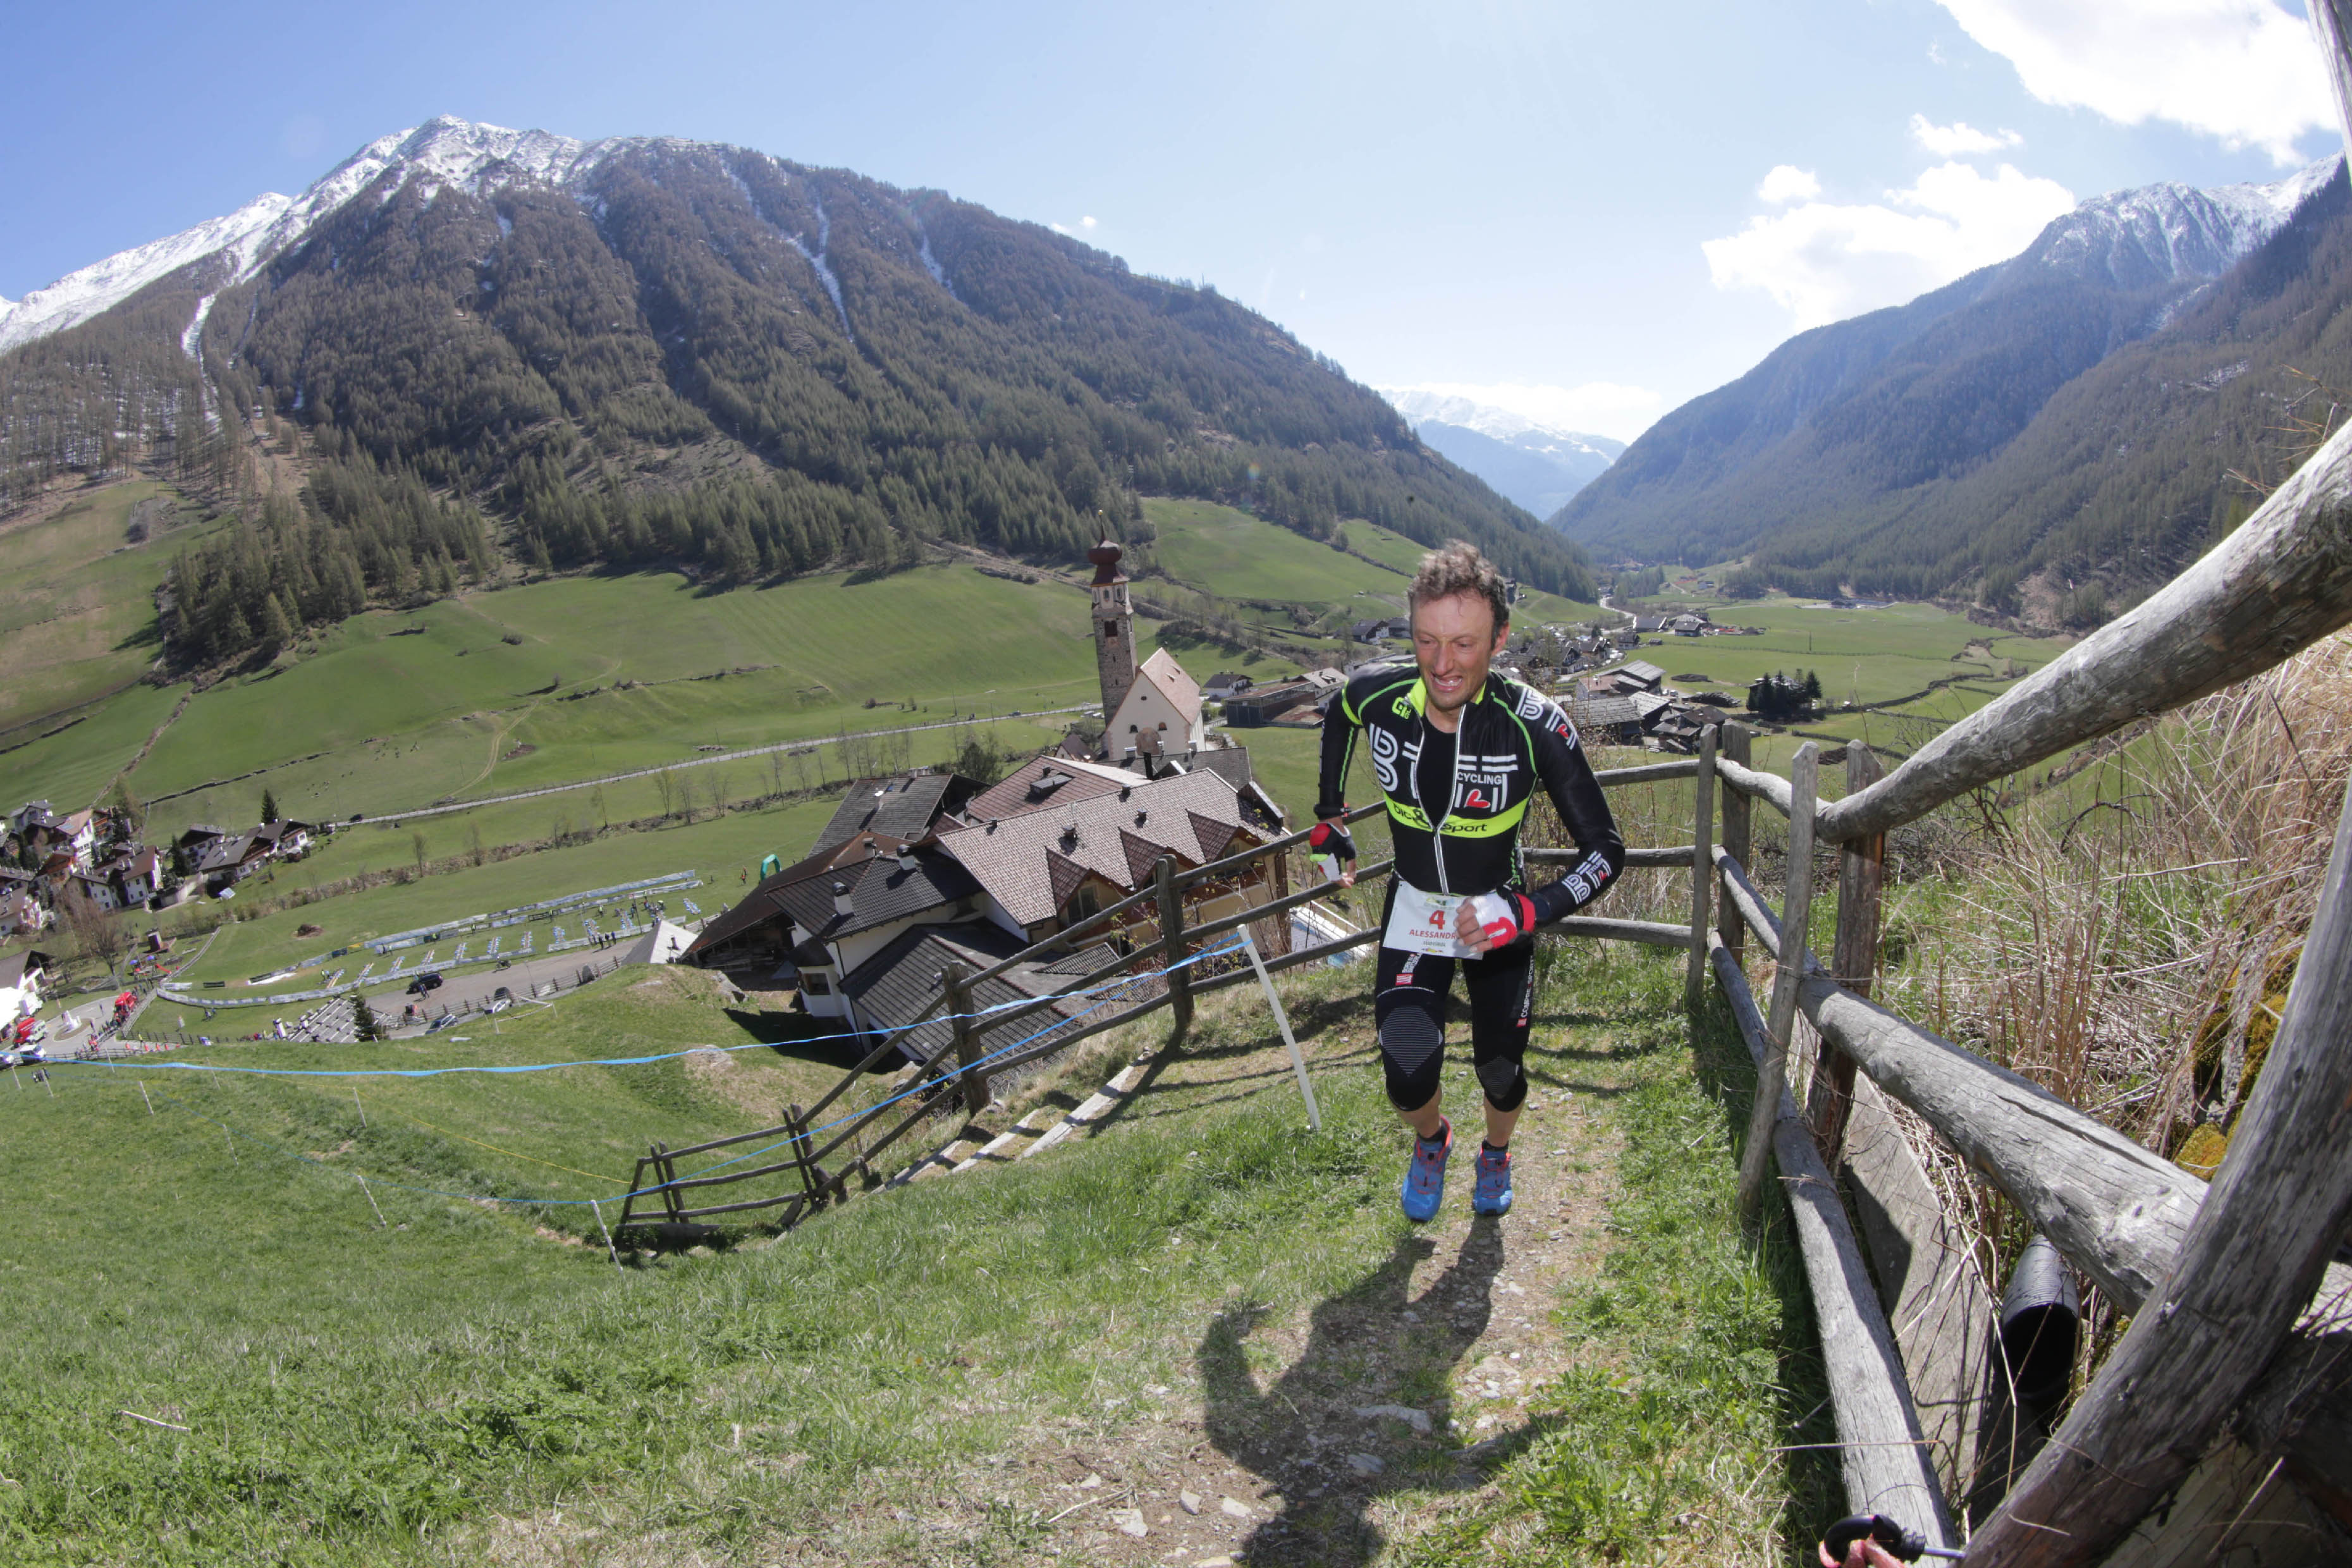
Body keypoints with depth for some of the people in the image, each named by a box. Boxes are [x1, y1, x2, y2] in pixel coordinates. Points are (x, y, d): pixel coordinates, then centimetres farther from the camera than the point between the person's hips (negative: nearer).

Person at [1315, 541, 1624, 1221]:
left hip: (1496, 912, -1)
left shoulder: (1533, 724, -29)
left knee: (1500, 1070, 10)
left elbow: (1605, 850, -22)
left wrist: (1526, 912, -36)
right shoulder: (1376, 696, -22)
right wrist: (1330, 815, 12)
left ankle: (1496, 1153, 48)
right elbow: (1336, 713, 6)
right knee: (1407, 1077, -8)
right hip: (1414, 905, 1)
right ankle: (1432, 1140, 30)